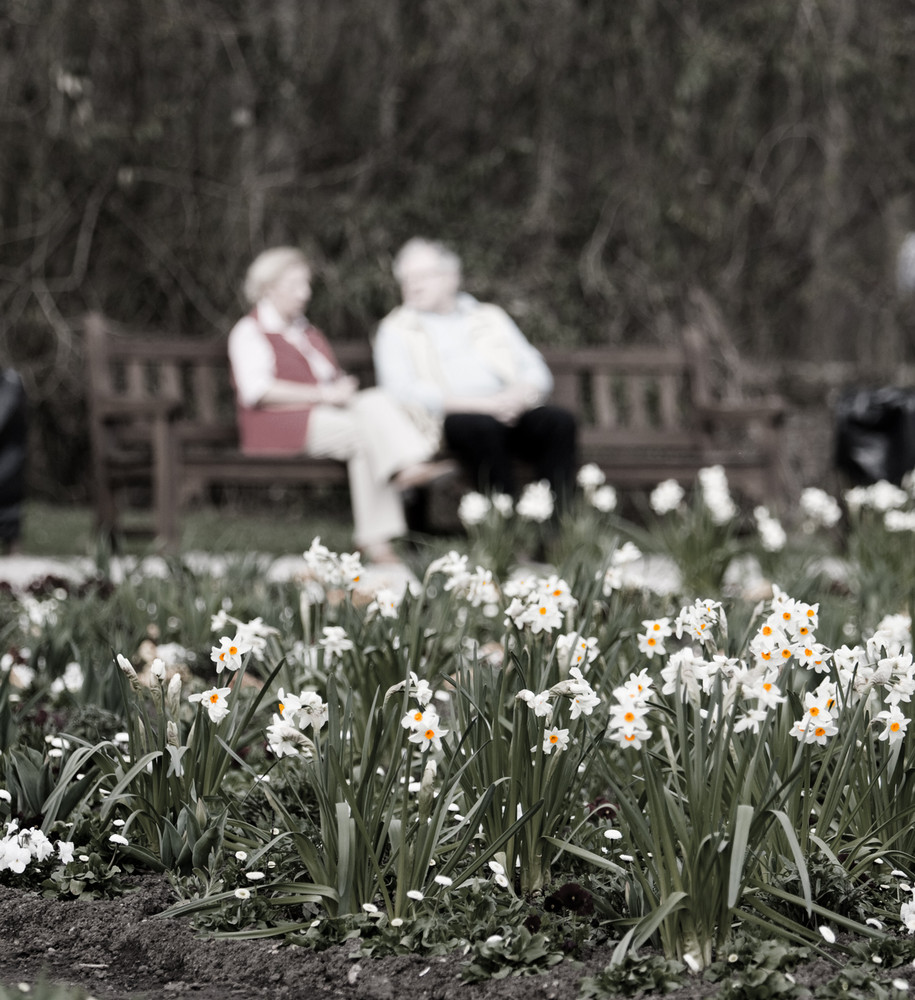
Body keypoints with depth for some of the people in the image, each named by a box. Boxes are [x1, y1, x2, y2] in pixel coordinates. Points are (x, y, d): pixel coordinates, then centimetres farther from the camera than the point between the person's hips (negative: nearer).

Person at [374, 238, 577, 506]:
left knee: (559, 420, -26)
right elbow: (403, 392, -4)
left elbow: (538, 375, 18)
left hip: (508, 411, 4)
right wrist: (483, 404, -14)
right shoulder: (397, 330, 13)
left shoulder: (491, 317, 25)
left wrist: (519, 396, -9)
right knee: (484, 426, -37)